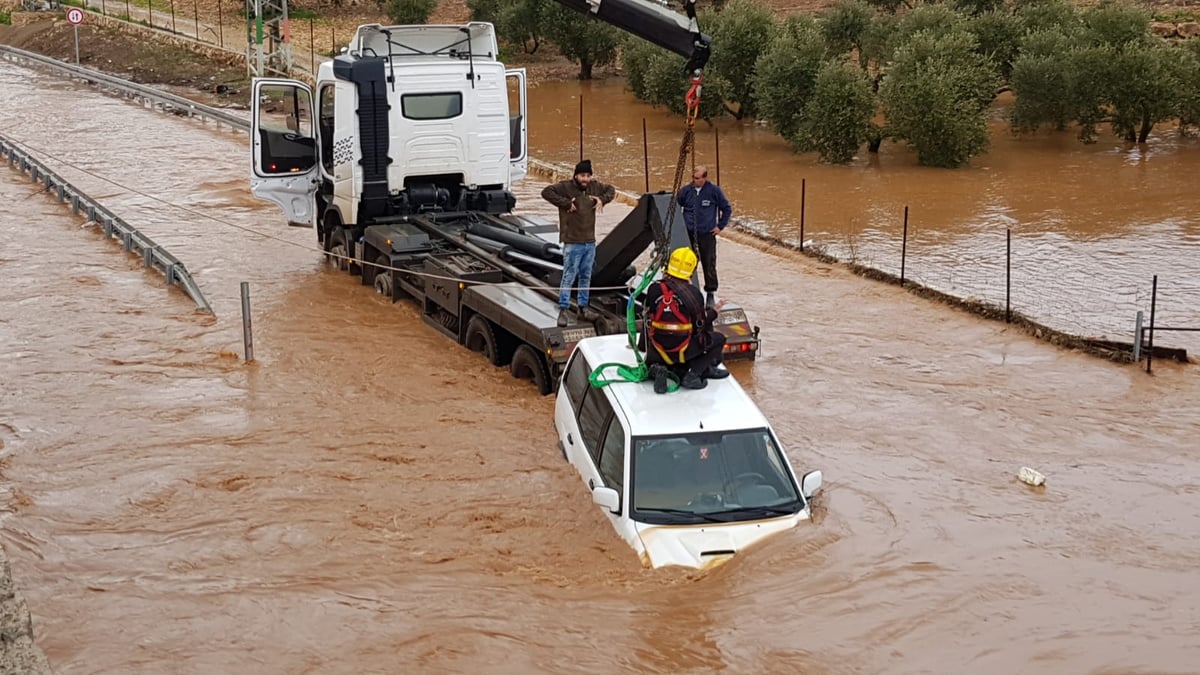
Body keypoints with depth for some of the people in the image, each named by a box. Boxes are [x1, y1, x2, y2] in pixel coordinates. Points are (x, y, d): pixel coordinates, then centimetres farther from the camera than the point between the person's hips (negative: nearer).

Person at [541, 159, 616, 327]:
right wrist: (565, 203, -21)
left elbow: (611, 190, 25)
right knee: (569, 277, -6)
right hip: (572, 242, -6)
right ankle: (563, 310, 0)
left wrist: (602, 199, 5)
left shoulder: (595, 187, 8)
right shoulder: (566, 187, -10)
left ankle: (583, 308, 25)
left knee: (586, 277, 14)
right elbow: (546, 192, -21)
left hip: (590, 242, 6)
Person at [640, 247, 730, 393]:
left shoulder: (654, 288, -5)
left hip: (657, 351, 4)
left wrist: (642, 346, 18)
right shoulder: (693, 292, -12)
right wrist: (714, 312, 18)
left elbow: (648, 320, 4)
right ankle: (692, 375, 2)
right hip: (681, 351, -4)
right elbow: (700, 325, -3)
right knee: (719, 339, 16)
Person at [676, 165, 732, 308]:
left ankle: (711, 293, 12)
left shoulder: (714, 191, -3)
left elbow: (727, 209, 8)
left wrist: (720, 226, 5)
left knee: (709, 265, 0)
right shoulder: (686, 190, 2)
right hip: (688, 235, 2)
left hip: (707, 235, -2)